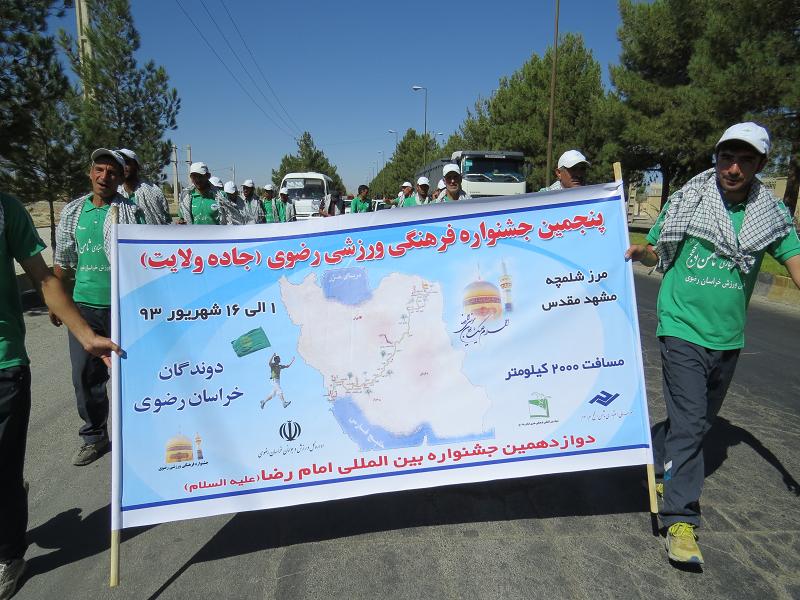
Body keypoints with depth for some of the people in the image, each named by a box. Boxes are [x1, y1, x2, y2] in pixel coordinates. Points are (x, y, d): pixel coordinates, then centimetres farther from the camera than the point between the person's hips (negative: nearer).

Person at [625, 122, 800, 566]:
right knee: (690, 421, -11)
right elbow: (656, 254, 4)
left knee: (701, 418, 17)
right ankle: (681, 519, -2)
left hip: (728, 336, 5)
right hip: (682, 329, -4)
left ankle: (656, 466, 42)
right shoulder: (686, 202, -4)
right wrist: (641, 253, -19)